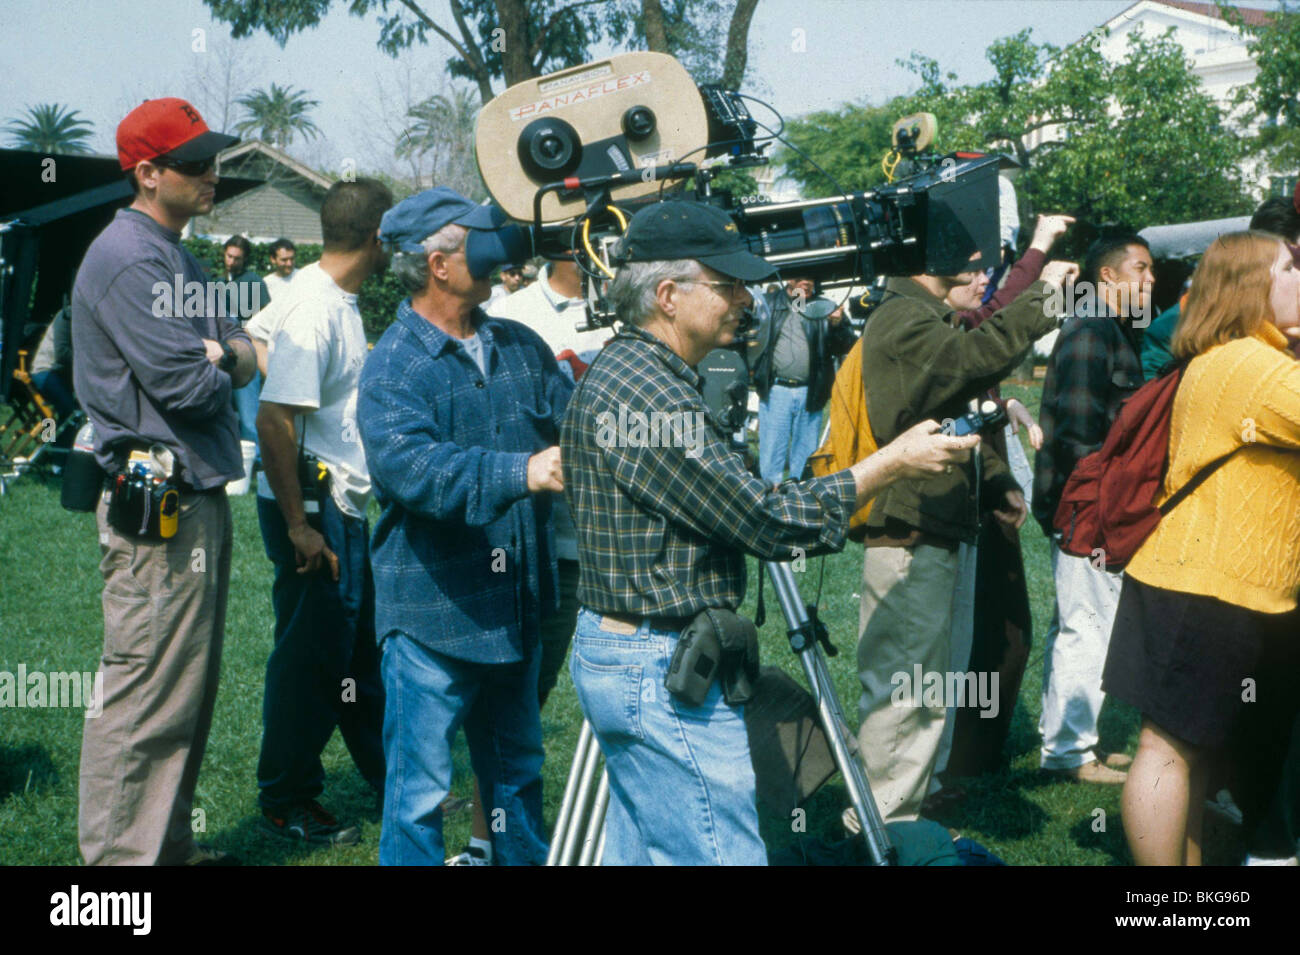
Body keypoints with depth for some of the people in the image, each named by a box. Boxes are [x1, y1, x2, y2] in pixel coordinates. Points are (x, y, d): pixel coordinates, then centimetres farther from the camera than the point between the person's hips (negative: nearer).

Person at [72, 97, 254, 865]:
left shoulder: (178, 258, 19)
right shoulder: (127, 259, -14)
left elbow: (243, 352, 16)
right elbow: (184, 383, -21)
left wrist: (225, 354, -6)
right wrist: (223, 363, 0)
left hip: (200, 493, 10)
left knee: (191, 686, 15)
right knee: (148, 690, -7)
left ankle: (168, 841, 25)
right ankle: (119, 852, 1)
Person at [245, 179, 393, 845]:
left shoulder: (339, 300, 9)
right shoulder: (312, 308, -20)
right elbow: (274, 420, -24)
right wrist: (299, 527, -23)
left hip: (344, 505, 9)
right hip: (313, 511, -9)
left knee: (361, 646, 17)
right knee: (310, 656, 0)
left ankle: (389, 777, 29)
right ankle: (285, 804, 13)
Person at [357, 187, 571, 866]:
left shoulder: (520, 347, 8)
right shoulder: (393, 366, -13)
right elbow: (412, 465, -28)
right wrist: (521, 473, -39)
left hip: (517, 606, 7)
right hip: (433, 612, -6)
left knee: (517, 774, 20)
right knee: (419, 790, 1)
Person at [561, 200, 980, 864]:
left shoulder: (616, 371, 11)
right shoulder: (649, 395, -21)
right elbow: (768, 523, -20)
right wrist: (889, 464, -13)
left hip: (611, 653, 11)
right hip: (662, 667, -11)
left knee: (637, 849, 17)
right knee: (723, 853, -5)